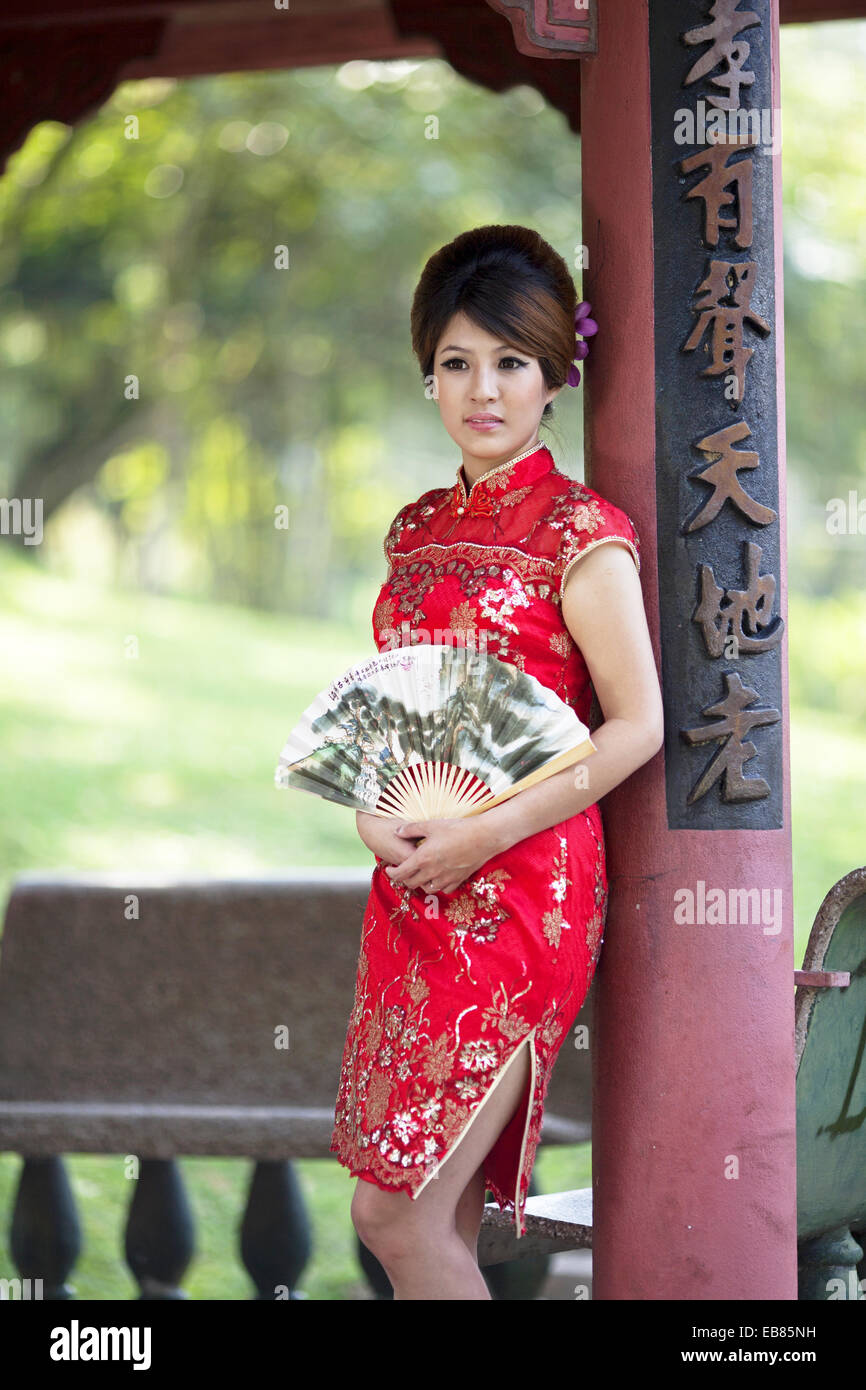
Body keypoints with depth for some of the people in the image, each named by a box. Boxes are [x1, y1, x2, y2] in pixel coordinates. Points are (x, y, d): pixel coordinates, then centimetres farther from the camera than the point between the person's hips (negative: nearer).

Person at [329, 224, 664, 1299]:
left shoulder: (581, 533, -6)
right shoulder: (418, 529, 14)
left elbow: (639, 723, -10)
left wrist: (484, 834, -16)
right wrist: (370, 804, -1)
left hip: (523, 887, -6)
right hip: (412, 886, 6)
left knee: (398, 1214, -11)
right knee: (438, 1218, 7)